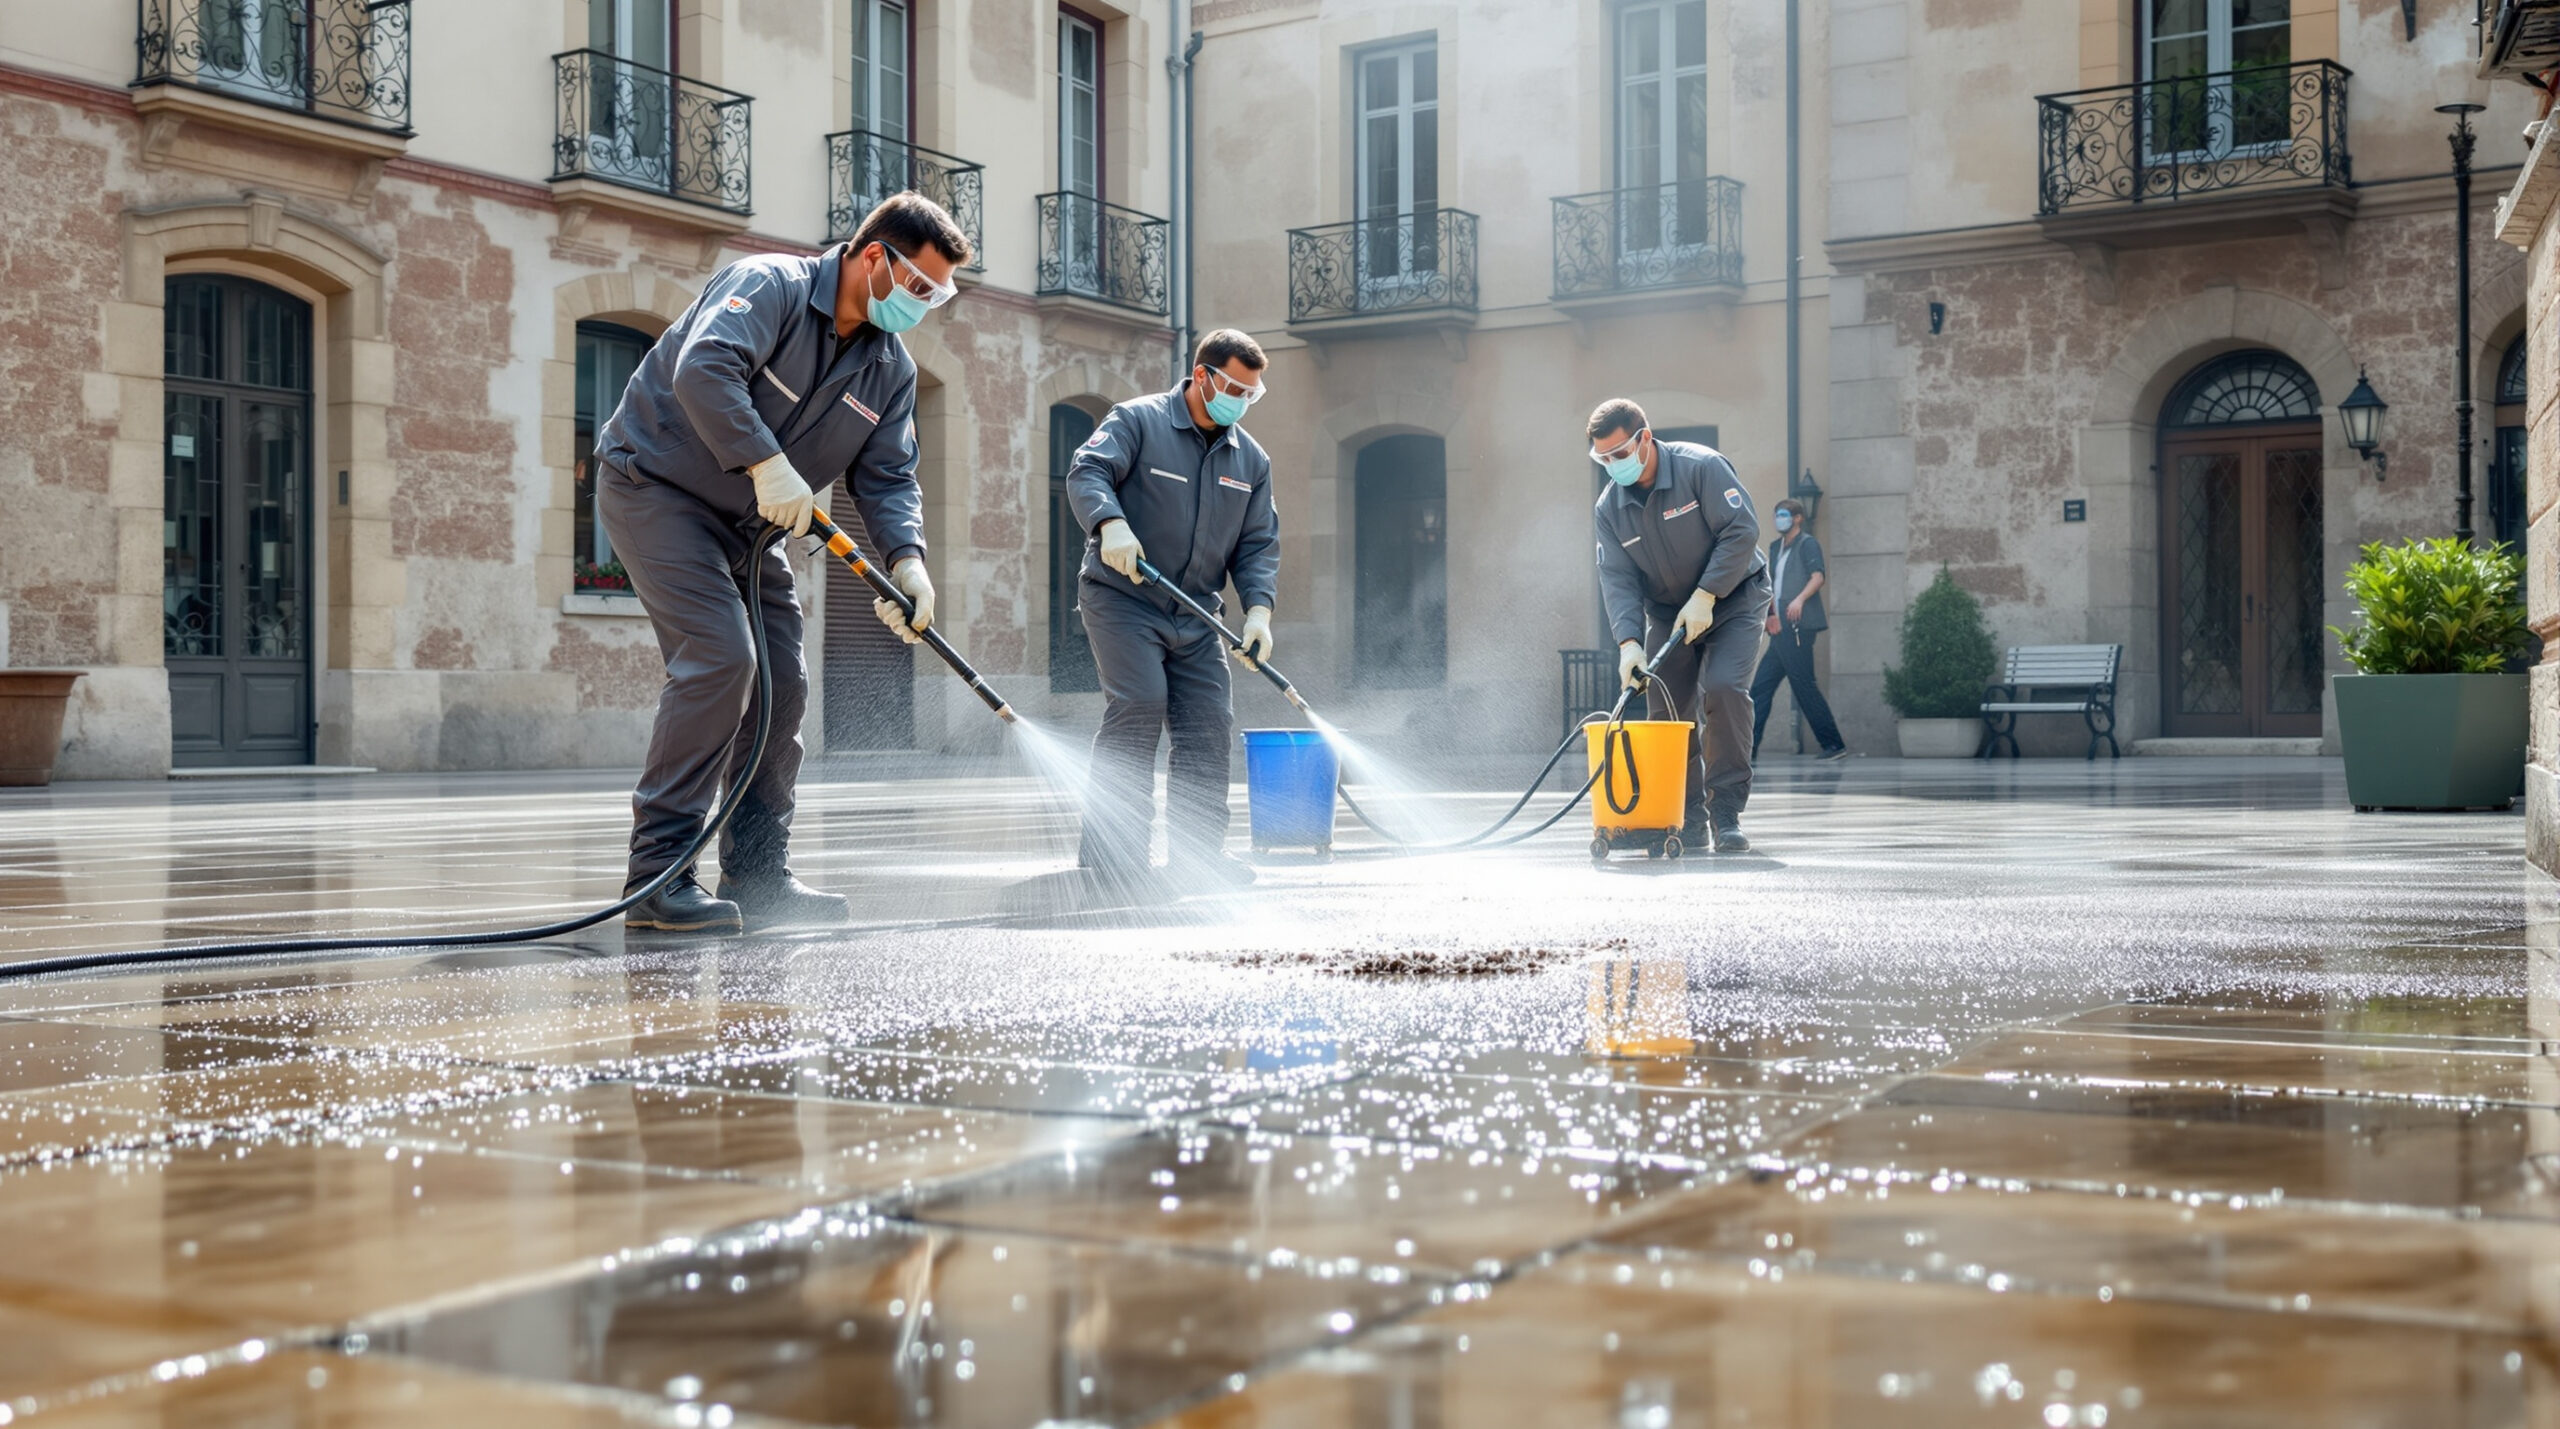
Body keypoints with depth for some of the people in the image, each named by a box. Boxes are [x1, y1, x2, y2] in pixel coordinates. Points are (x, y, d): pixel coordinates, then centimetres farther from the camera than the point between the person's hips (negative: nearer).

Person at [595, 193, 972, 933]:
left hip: (748, 525, 9)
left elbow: (887, 476, -1)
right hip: (657, 486, -8)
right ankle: (656, 875, -18)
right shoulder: (770, 286, -19)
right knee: (720, 656, -22)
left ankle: (757, 877, 12)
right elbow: (703, 369, -36)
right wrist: (767, 464, -42)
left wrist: (907, 559, -20)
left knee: (782, 681, 3)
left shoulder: (892, 369, 3)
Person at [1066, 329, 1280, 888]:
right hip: (1122, 598, -6)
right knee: (1138, 704, -19)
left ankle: (1198, 851, 11)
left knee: (1208, 722, 1)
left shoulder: (1250, 458, 13)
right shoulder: (1137, 421, -4)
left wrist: (1258, 609, -6)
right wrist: (1112, 523, -38)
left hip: (1195, 616, 6)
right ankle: (1111, 848, -13)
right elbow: (1087, 472, -17)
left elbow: (1258, 543, 10)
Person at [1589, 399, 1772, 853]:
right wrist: (1629, 641, -24)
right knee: (1667, 711, -2)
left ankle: (1726, 813, -16)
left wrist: (1704, 597, -24)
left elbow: (1741, 531, -21)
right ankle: (1688, 821, 9)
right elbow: (1617, 578, -9)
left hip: (1733, 597, -5)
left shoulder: (1702, 467, -18)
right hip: (1666, 612, 5)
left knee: (1722, 688, -24)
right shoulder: (1609, 508, -4)